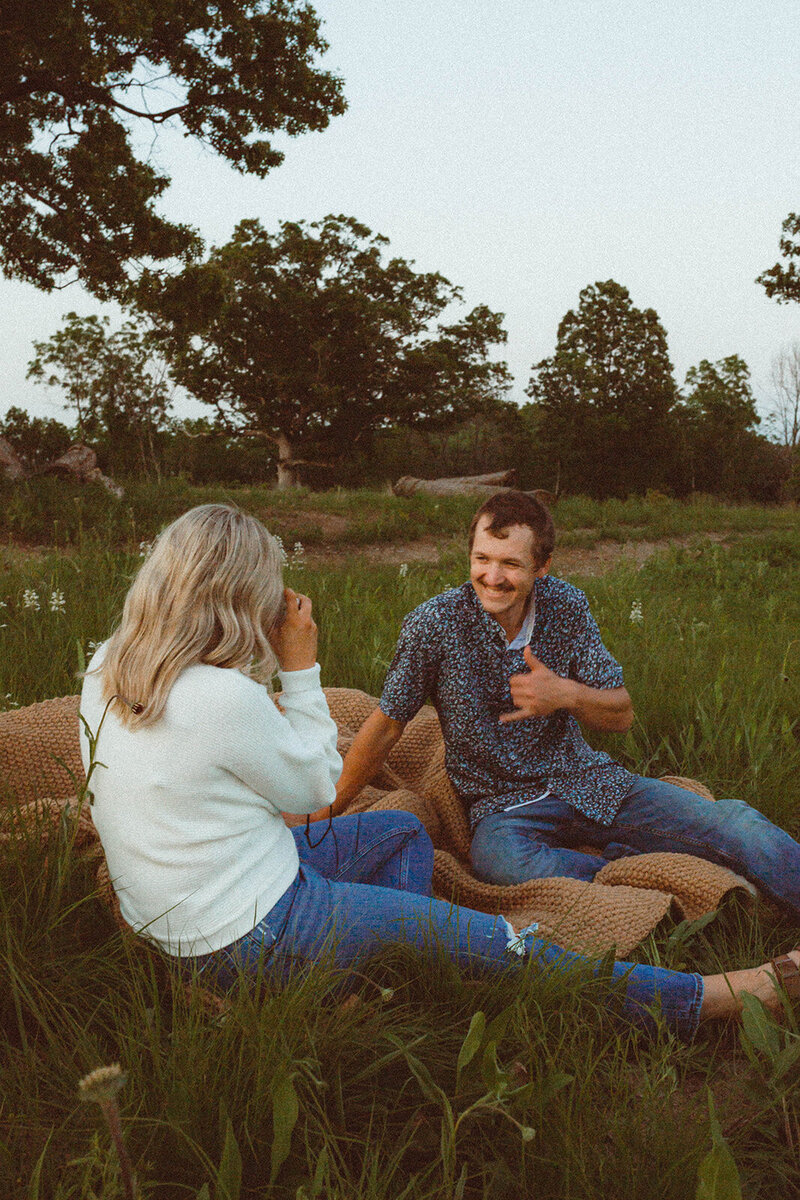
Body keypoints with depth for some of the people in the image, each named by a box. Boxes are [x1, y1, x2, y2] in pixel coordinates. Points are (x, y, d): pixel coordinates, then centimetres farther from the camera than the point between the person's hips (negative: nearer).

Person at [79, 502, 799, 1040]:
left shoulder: (106, 670, -3)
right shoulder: (224, 699, -29)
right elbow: (316, 785, -10)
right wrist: (300, 665, -9)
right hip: (250, 940, -9)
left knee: (402, 833, 21)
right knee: (496, 945, -2)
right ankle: (712, 999, 9)